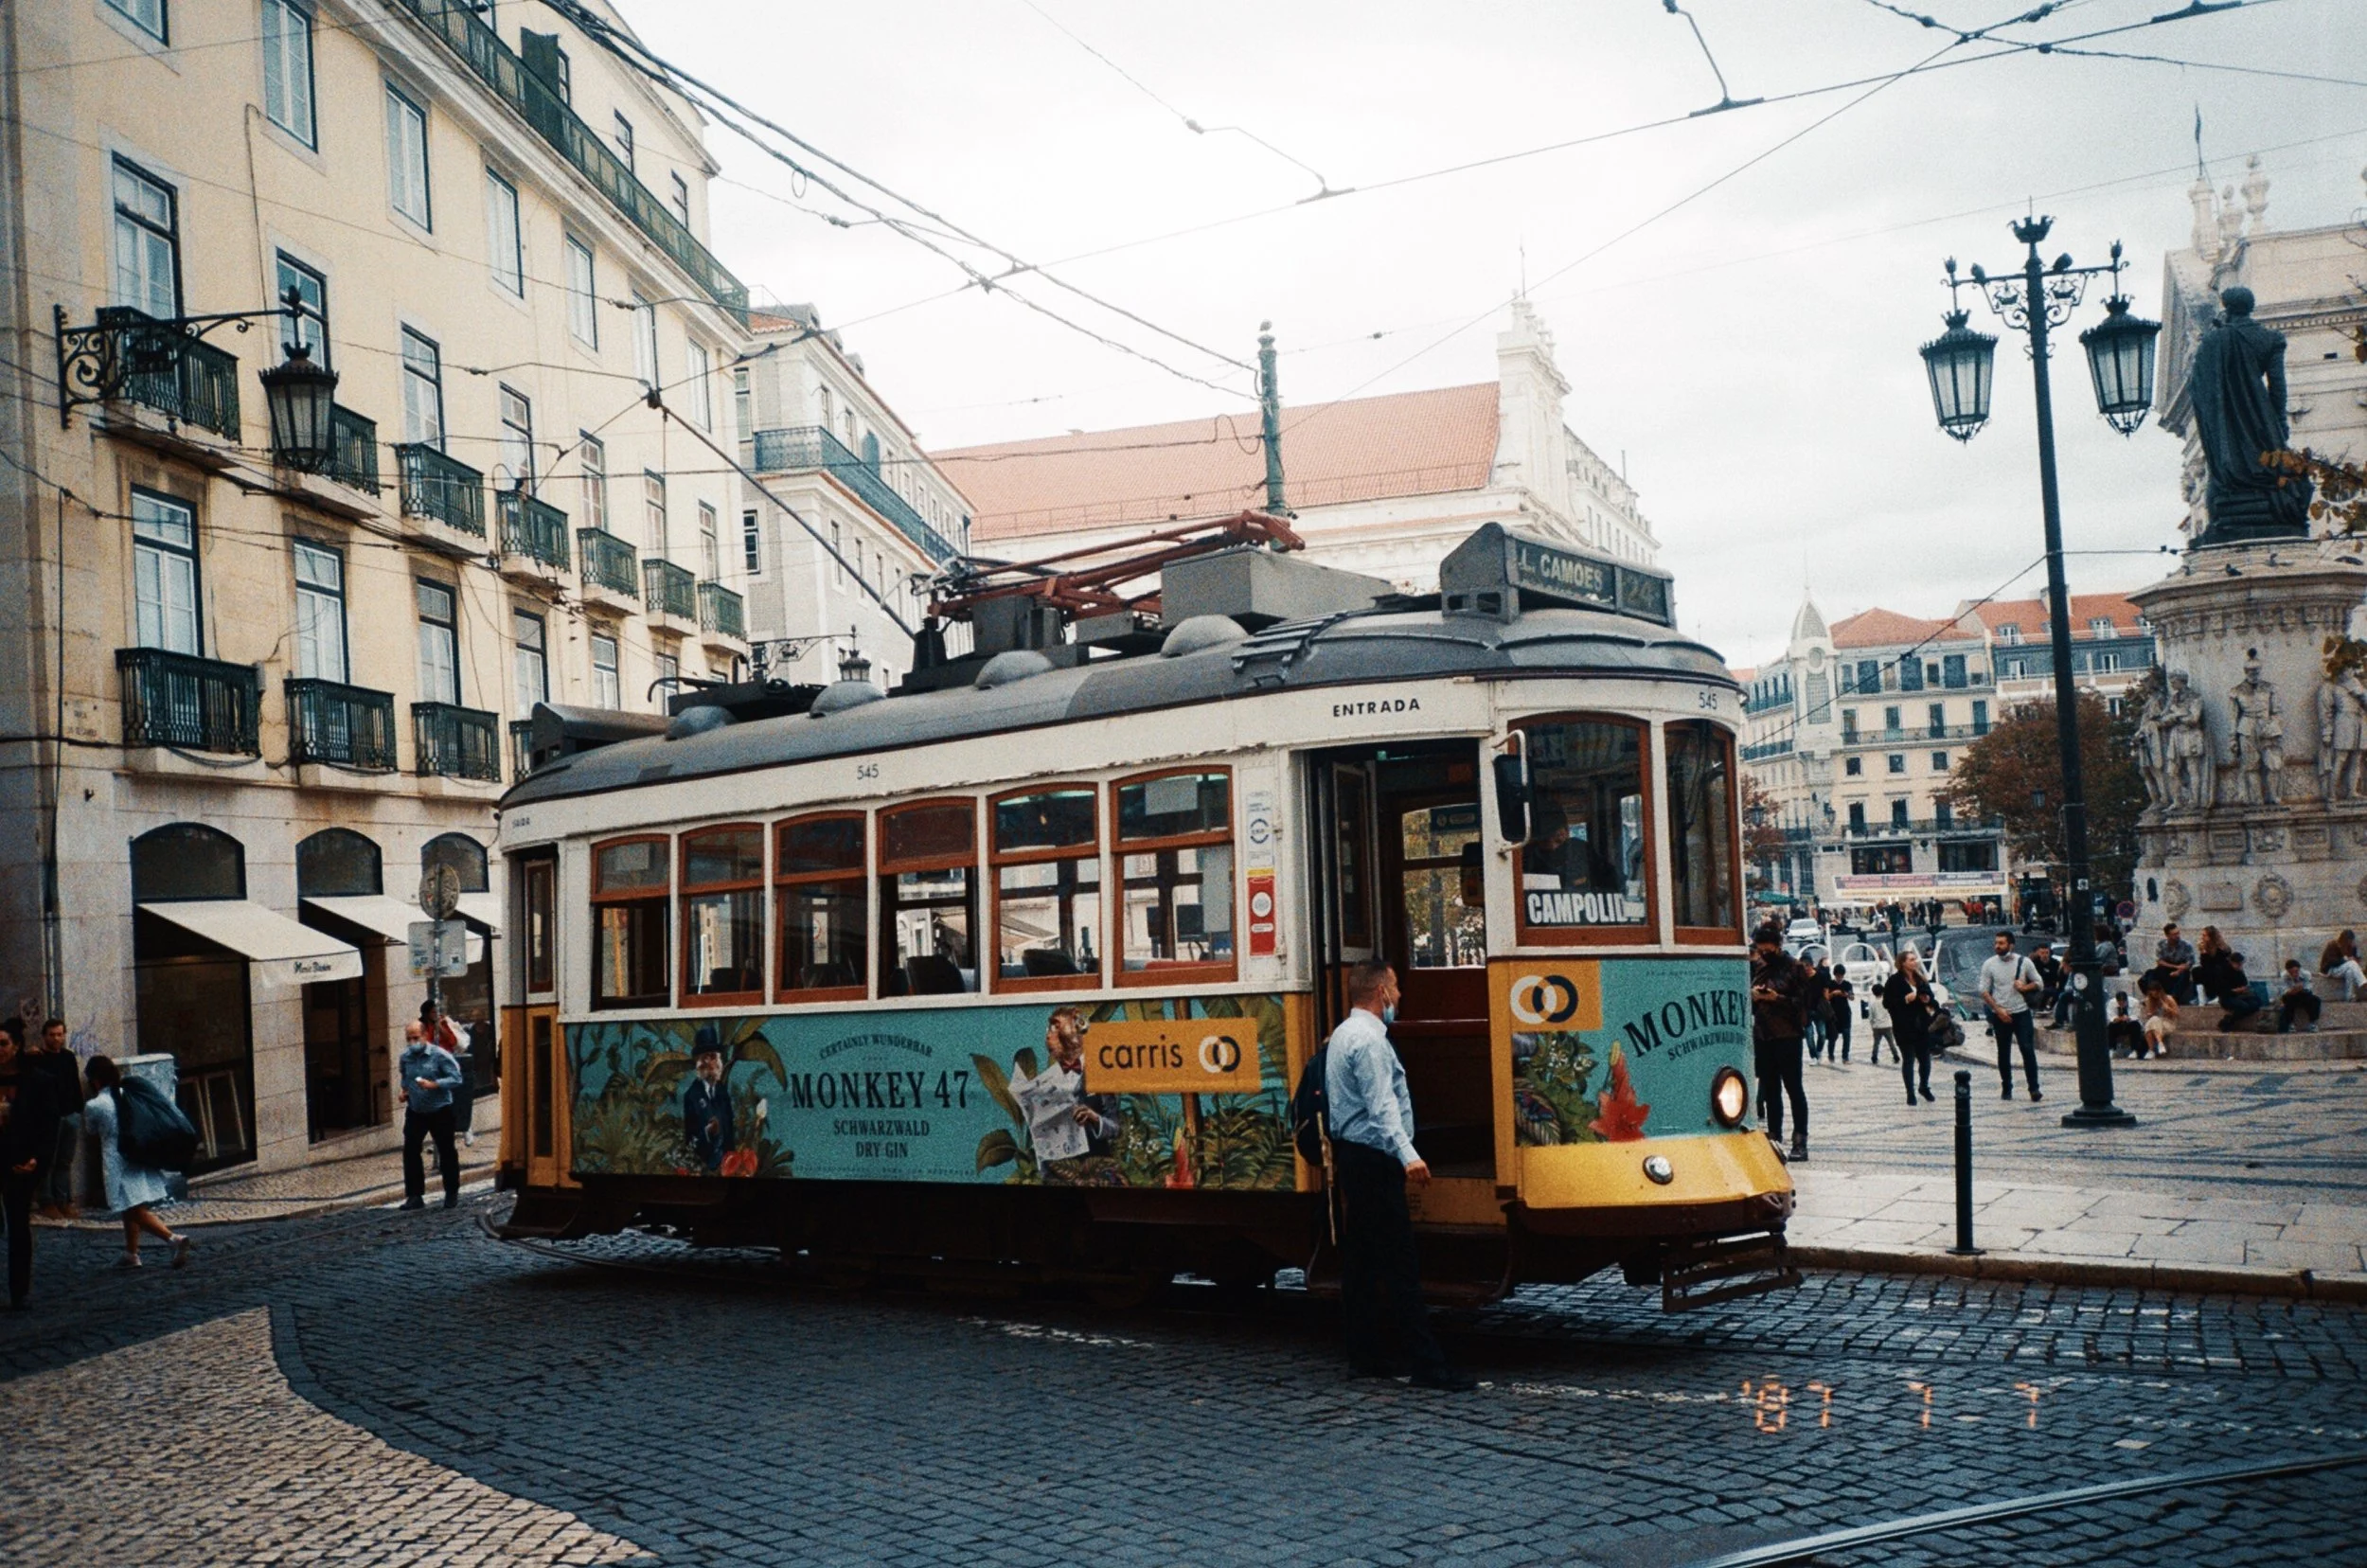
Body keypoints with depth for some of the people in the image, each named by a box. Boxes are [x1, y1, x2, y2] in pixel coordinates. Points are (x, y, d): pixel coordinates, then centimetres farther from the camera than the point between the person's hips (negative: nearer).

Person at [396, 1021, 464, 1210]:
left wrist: (433, 1085, -28)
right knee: (410, 1151, -2)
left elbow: (456, 1078, -16)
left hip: (440, 1111, -4)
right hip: (415, 1111, 4)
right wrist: (404, 1091, 3)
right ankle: (414, 1196, 5)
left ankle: (452, 1194, 19)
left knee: (446, 1152, 5)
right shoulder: (406, 1057, 3)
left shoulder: (439, 1055, -14)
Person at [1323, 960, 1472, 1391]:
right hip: (1375, 1161, -11)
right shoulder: (1369, 1039, -16)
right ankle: (1427, 1363, -12)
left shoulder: (1343, 1036, 17)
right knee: (1399, 1262, -11)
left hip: (1352, 1158, 11)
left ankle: (1365, 1355, 14)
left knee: (1360, 1260, 11)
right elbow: (1382, 1105, -27)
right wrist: (1408, 1156, -38)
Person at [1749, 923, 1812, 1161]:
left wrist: (1778, 999, -19)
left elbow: (1804, 1001, -9)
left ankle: (1800, 1141, 1)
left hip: (1787, 1036, -6)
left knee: (1794, 1088, -1)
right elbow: (1749, 1000, 19)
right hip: (1762, 1036, 6)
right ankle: (1774, 1138, 16)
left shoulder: (1795, 967, -4)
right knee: (1770, 1090, 10)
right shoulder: (1758, 967, 12)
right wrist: (1753, 996, -2)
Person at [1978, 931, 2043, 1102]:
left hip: (2022, 1012, -1)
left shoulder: (2024, 962, -1)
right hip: (2000, 1015, 1)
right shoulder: (1989, 965, -2)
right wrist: (1998, 1010, -12)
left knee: (2028, 1050, -7)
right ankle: (2007, 1089, 16)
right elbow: (1984, 991, -2)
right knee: (2003, 1053, 7)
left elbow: (2038, 983, 7)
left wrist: (2025, 987, -14)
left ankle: (2034, 1089, -6)